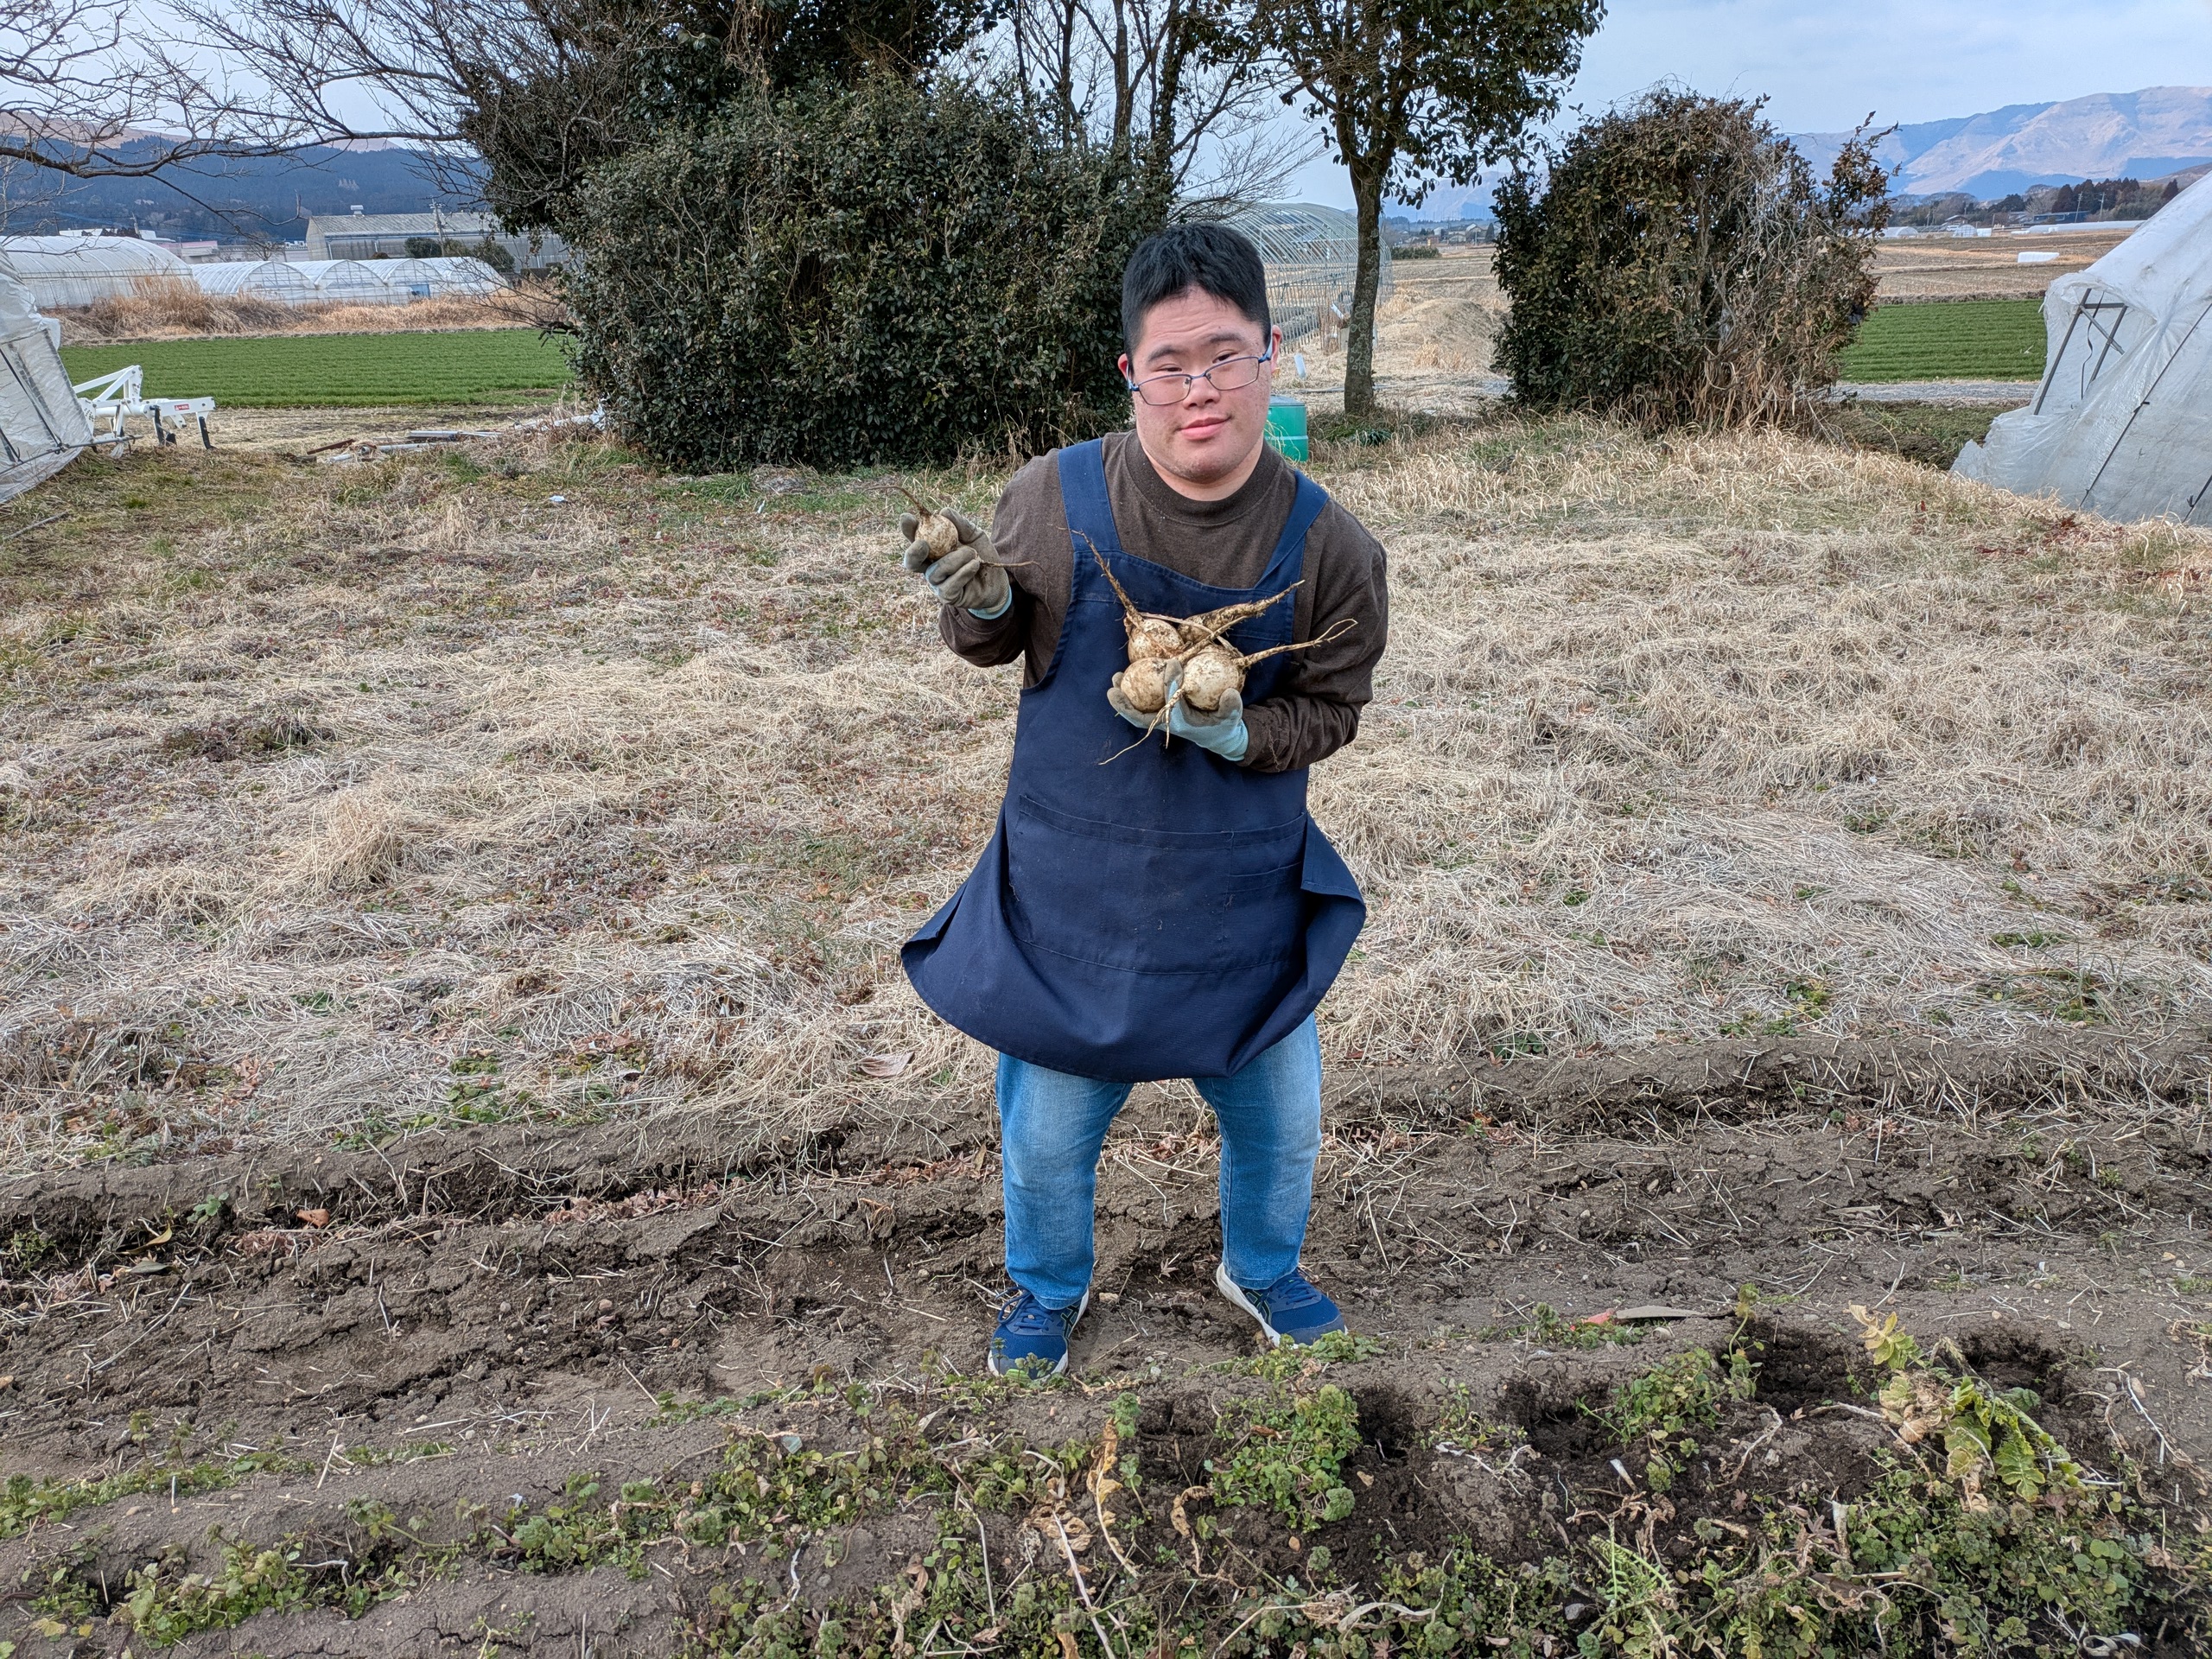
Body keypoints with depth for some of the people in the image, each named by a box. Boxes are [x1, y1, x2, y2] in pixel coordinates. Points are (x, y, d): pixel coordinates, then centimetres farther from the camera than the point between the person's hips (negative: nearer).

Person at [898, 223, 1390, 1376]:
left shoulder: (1324, 544, -13)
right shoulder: (1055, 498, -15)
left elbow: (1330, 711, -2)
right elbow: (994, 642, 2)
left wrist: (1234, 733, -22)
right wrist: (981, 605, -21)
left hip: (1243, 895, 1)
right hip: (1071, 891, 0)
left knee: (1279, 1118, 19)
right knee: (1049, 1127, 15)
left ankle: (1260, 1267, 53)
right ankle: (1049, 1289, 48)